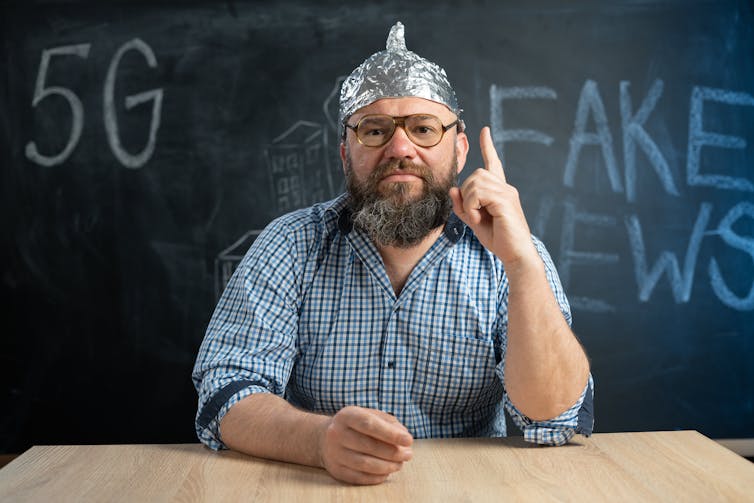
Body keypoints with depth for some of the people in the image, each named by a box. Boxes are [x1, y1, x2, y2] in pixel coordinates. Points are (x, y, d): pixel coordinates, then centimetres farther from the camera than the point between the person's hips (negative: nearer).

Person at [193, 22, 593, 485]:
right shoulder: (293, 247, -3)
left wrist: (522, 261, -25)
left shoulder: (505, 258, -4)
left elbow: (556, 420, -13)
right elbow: (224, 397, -10)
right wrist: (321, 438, -29)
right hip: (313, 485, 1)